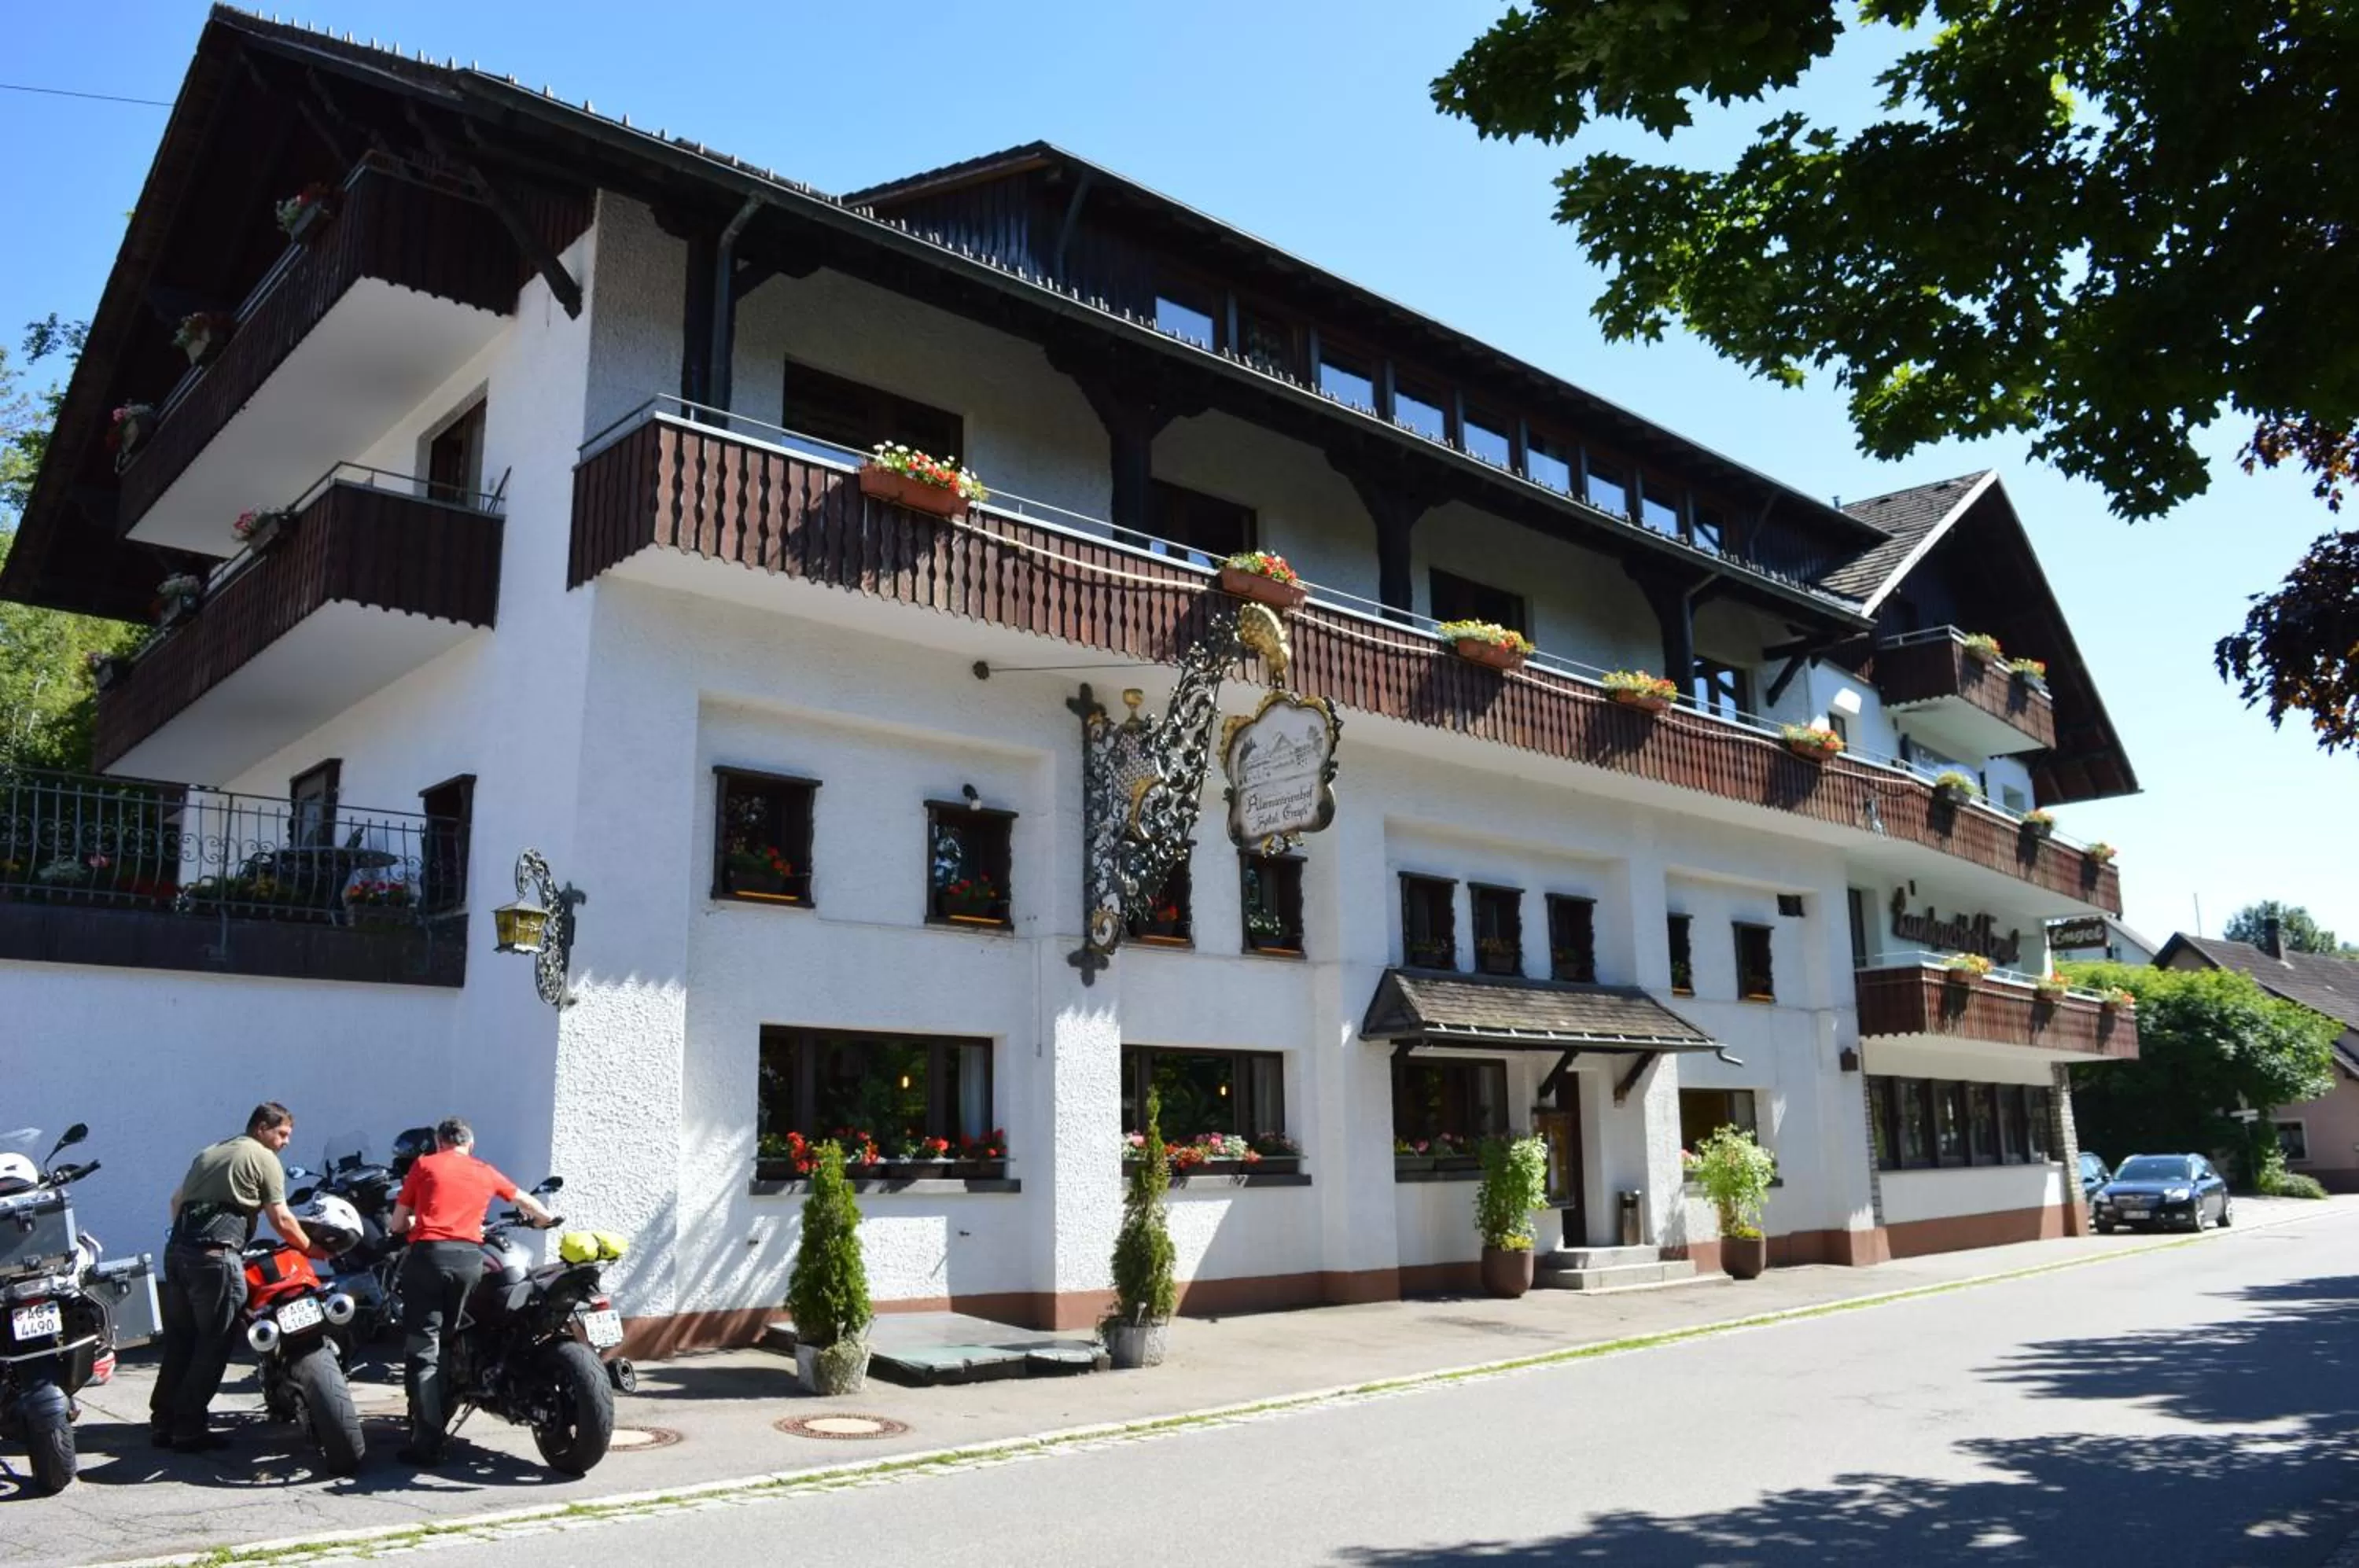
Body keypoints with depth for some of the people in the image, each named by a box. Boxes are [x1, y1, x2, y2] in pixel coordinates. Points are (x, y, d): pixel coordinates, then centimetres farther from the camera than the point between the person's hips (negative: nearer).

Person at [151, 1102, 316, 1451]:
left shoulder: (209, 1154, 25)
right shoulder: (264, 1159, 1)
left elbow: (177, 1201, 26)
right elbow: (281, 1220, -2)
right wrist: (310, 1247, 9)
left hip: (177, 1250, 8)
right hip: (216, 1255, -8)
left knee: (179, 1341, 14)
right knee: (213, 1344, -1)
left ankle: (163, 1422, 18)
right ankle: (189, 1429, 0)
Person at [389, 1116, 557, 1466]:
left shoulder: (424, 1165, 12)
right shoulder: (486, 1172, 19)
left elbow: (398, 1224, 13)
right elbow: (525, 1201, 35)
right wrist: (545, 1219, 56)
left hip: (428, 1254, -2)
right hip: (469, 1258, 2)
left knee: (425, 1350, -2)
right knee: (449, 1347, 16)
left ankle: (426, 1445, -6)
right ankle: (438, 1425, 20)